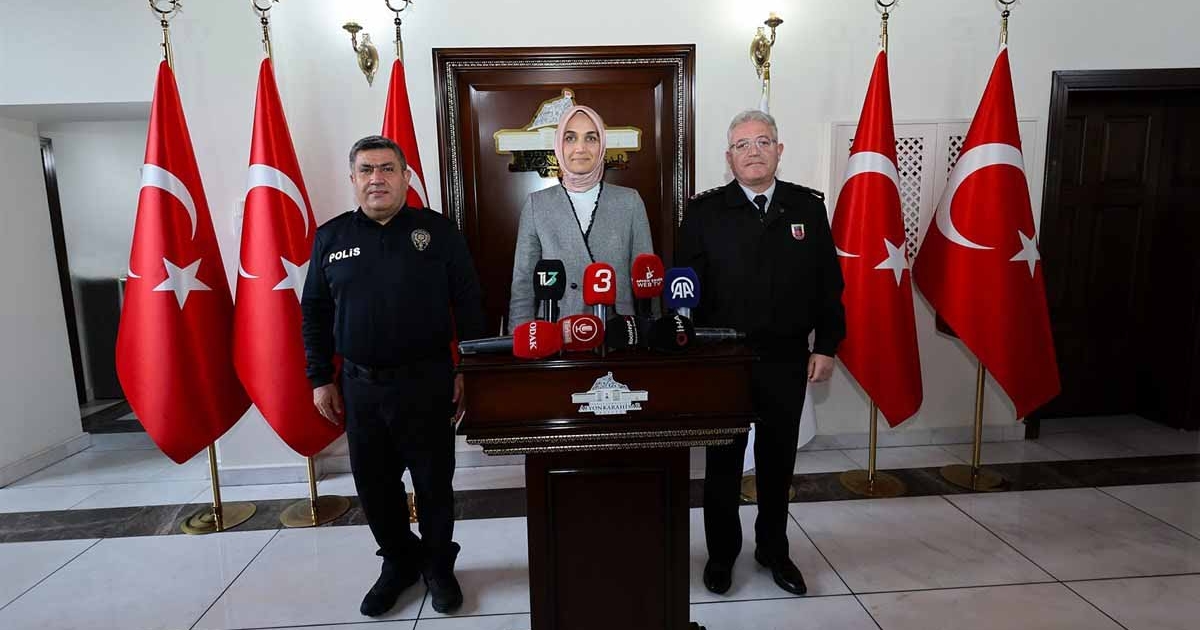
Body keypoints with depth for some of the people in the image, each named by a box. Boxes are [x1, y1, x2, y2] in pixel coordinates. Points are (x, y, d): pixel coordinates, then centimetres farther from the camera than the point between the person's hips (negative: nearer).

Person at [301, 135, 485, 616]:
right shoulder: (330, 237, 6)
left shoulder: (438, 230, -2)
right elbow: (315, 313, 10)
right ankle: (399, 562, 35)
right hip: (359, 384, 3)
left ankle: (439, 565, 31)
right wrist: (321, 379, 7)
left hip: (427, 381, -3)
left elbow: (468, 303, -3)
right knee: (374, 484, 13)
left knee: (434, 481, 9)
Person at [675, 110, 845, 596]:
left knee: (778, 461, 15)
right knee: (723, 462, 11)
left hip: (787, 359, 2)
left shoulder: (808, 207, 5)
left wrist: (826, 346, 1)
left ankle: (774, 549, 35)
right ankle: (721, 553, 30)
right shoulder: (705, 211, -2)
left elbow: (829, 283, 6)